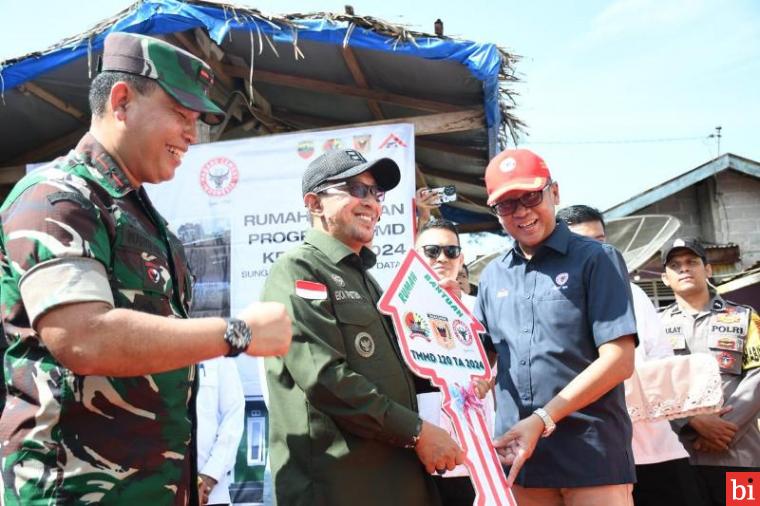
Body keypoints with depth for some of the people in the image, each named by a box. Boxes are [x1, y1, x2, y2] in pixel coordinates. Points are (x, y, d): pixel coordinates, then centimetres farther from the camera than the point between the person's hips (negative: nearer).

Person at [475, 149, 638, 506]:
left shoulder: (596, 259, -3)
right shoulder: (492, 276, 11)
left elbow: (619, 361, -10)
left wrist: (542, 419, -15)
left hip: (592, 453, -4)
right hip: (517, 452, 4)